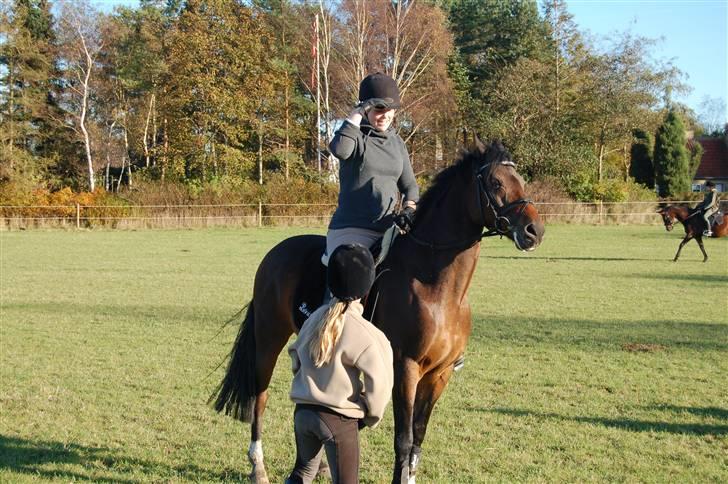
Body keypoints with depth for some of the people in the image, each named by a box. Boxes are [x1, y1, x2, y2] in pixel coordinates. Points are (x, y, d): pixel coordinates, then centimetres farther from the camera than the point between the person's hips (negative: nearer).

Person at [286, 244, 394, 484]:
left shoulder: (316, 318, 1)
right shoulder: (364, 334, -18)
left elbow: (295, 354, 13)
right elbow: (379, 383, -17)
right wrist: (371, 416, 0)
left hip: (303, 411, 6)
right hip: (339, 419, -6)